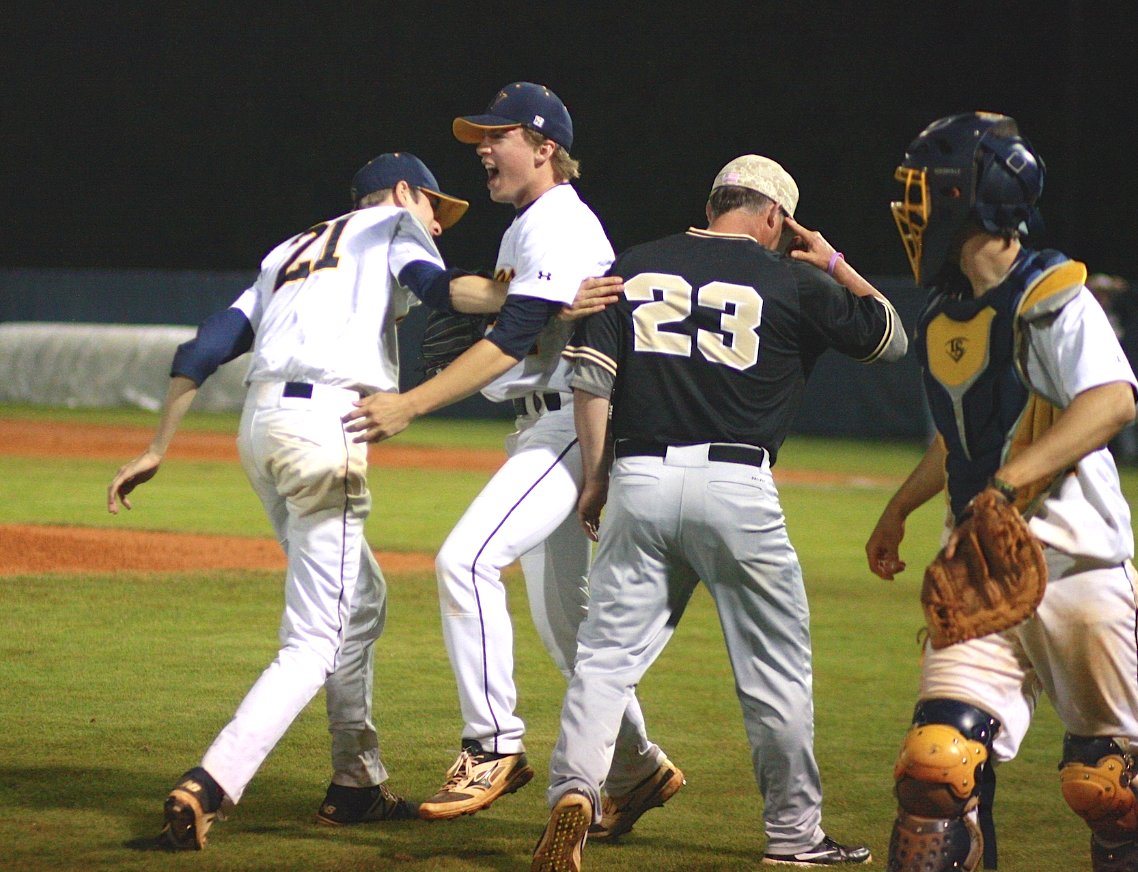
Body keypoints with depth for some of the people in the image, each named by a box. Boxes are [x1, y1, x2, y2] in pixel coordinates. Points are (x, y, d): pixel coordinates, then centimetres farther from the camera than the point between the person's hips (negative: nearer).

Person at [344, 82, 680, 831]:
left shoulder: (559, 225, -13)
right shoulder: (524, 230, 21)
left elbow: (513, 340, -23)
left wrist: (411, 406, -27)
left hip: (575, 425, -11)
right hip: (549, 430, 11)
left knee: (467, 558, -22)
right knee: (562, 616, 12)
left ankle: (494, 745, -19)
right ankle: (637, 769, 20)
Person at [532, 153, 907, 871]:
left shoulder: (635, 267, 12)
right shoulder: (791, 282, 4)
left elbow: (592, 375, 6)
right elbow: (892, 339, 16)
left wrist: (595, 479, 12)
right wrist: (835, 266, 27)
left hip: (638, 483, 2)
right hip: (737, 487, -2)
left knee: (607, 655, 5)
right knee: (778, 669, 10)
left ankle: (575, 792, -17)